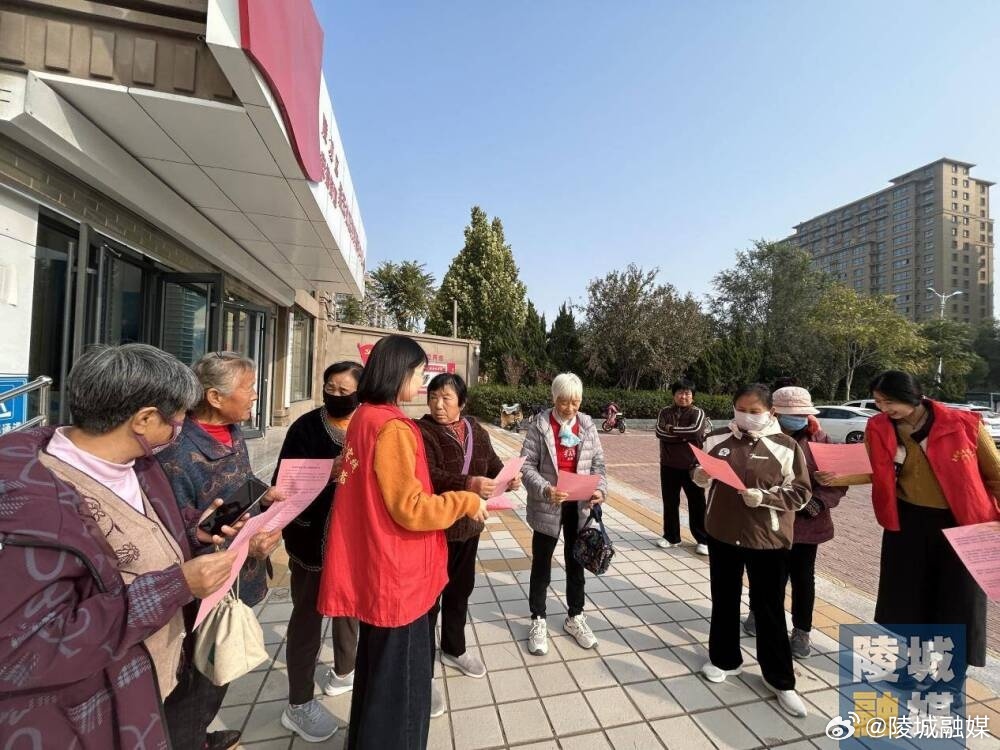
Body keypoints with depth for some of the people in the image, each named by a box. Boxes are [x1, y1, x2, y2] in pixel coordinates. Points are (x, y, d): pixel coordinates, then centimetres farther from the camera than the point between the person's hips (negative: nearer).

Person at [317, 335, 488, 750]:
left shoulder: (363, 418, 5)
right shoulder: (392, 427, -23)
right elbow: (410, 509, -24)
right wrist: (468, 501, -12)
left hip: (372, 569, 9)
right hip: (396, 575, -9)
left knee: (376, 671, 28)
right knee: (401, 680, 12)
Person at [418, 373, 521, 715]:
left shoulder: (476, 431, 3)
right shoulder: (422, 431, -16)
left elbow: (494, 465, 8)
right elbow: (426, 476, -29)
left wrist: (509, 479, -14)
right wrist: (468, 485, -41)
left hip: (468, 525, 6)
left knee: (460, 590, 23)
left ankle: (454, 649, 47)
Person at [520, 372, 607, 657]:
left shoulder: (588, 425, 0)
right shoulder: (539, 425, -12)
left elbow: (598, 463, 3)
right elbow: (526, 465, -14)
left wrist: (600, 489, -14)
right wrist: (545, 489, -29)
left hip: (579, 506, 4)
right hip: (547, 506, -3)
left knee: (576, 563, 19)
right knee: (541, 565, 13)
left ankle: (574, 617, 41)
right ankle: (538, 620, 34)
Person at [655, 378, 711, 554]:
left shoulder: (698, 413, -3)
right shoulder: (665, 412, 3)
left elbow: (696, 430, -23)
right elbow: (660, 432, -12)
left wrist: (672, 430, -14)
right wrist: (684, 435, -16)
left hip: (692, 466, -2)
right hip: (669, 466, 3)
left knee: (697, 503, 6)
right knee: (670, 502, 12)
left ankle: (703, 540, 20)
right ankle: (671, 536, 27)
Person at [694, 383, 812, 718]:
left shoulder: (785, 446, -10)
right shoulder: (717, 439, -2)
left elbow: (800, 493, -7)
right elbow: (703, 478, 10)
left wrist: (764, 497, -22)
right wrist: (700, 475, -13)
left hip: (767, 539, -2)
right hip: (722, 533, 3)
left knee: (769, 608, 11)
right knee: (724, 600, 17)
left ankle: (780, 679, 32)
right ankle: (724, 659, 38)